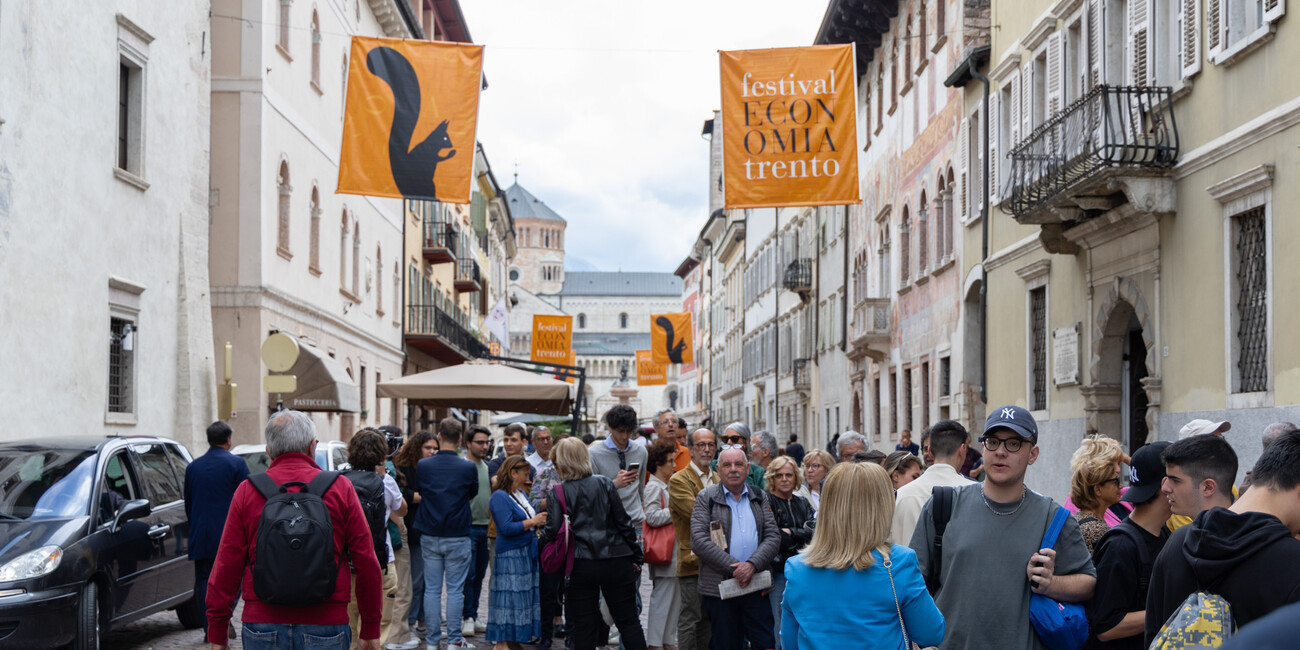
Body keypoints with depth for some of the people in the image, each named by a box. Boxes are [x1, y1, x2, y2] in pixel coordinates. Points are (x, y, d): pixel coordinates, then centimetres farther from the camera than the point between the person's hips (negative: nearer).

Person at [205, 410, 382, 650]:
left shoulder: (247, 491, 3)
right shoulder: (340, 489, 2)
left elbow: (227, 565, 2)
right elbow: (366, 561, 1)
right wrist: (371, 629, 9)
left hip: (262, 627, 1)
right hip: (325, 628, -1)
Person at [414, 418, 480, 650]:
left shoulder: (422, 466, -6)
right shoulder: (468, 467, -11)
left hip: (430, 537, 2)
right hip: (458, 536, -2)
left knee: (432, 589, 8)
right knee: (455, 590, 3)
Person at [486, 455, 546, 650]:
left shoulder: (522, 493, 14)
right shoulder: (500, 497, -13)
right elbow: (506, 528, -21)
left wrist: (539, 520, 1)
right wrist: (532, 522, -16)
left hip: (527, 554, 9)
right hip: (510, 555, -9)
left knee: (525, 597, 9)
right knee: (508, 598, -6)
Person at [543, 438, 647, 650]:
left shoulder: (558, 492, -3)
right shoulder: (605, 483, 1)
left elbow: (552, 530, -11)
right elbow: (623, 522, 1)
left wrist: (541, 536, 12)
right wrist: (635, 557, 8)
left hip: (581, 566, -1)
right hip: (616, 562, 1)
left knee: (583, 627, 6)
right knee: (628, 621, 8)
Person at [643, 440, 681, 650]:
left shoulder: (665, 485, 18)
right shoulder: (653, 486, -13)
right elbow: (652, 516, -22)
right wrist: (674, 511, -15)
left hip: (672, 551, 10)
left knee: (675, 598, 12)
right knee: (662, 598, -6)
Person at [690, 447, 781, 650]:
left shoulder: (759, 497, 12)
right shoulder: (706, 497, 2)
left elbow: (773, 536, 5)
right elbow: (699, 541, -8)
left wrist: (752, 565, -14)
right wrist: (734, 567, -15)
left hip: (756, 586, 2)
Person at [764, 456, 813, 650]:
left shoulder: (802, 503, 13)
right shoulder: (766, 501, -4)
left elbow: (813, 531, -2)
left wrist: (789, 532, -13)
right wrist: (800, 536, -8)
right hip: (778, 571, -5)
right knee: (780, 625, -4)